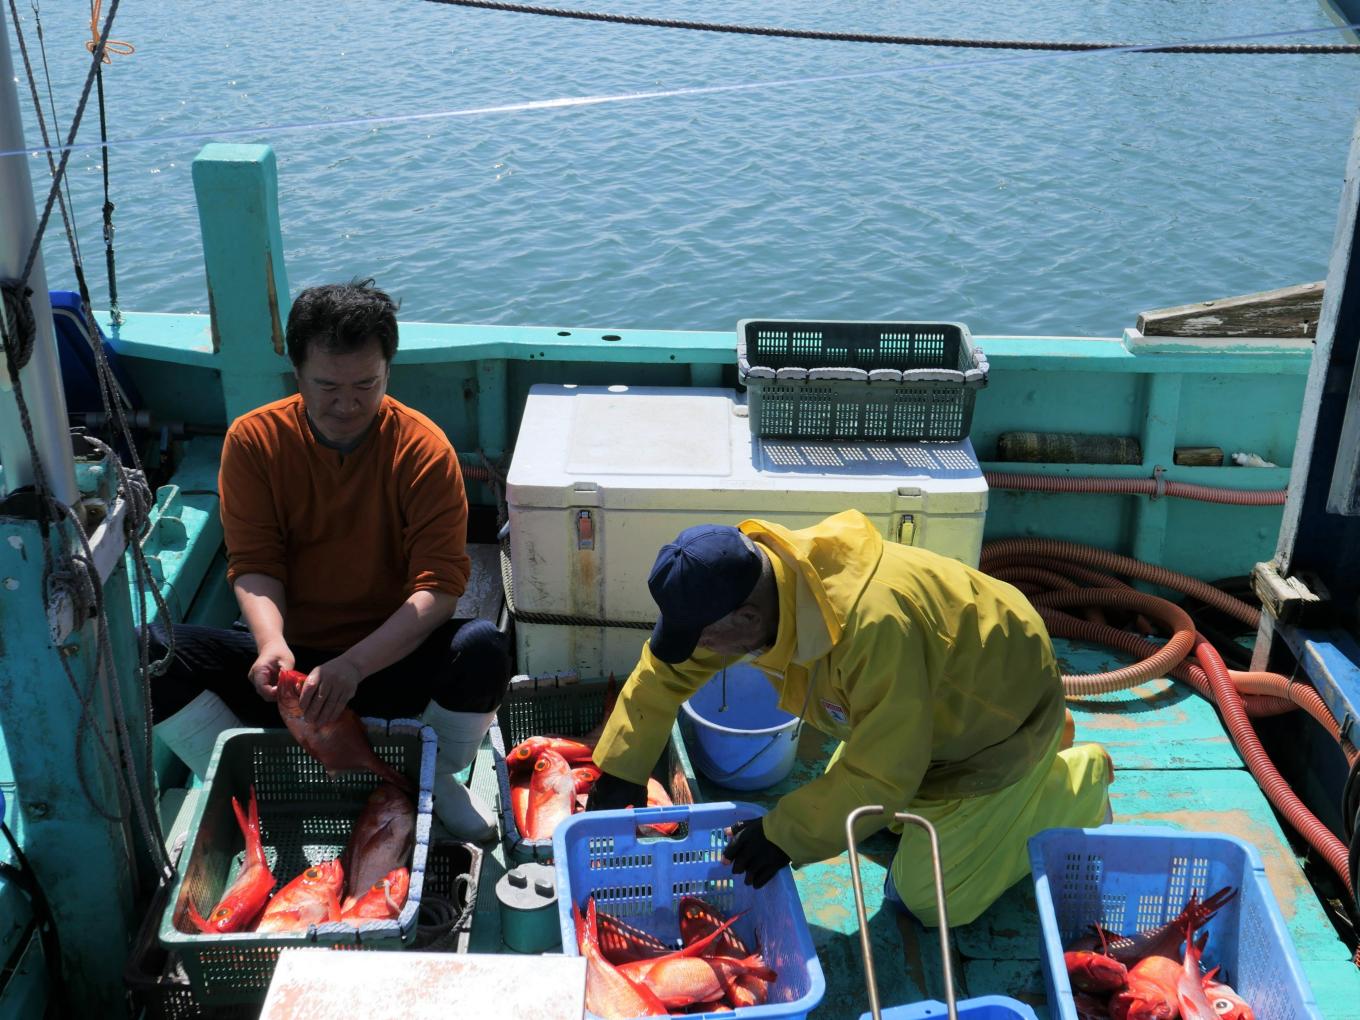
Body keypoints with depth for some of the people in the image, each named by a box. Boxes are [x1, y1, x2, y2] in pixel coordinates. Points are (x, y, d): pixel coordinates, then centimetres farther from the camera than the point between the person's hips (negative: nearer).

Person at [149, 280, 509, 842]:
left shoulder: (423, 447, -11)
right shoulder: (254, 439, -5)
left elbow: (440, 584, -17)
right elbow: (253, 565, -7)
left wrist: (355, 665, -32)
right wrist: (271, 644, -29)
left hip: (390, 659, -1)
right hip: (287, 656, 1)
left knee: (483, 650, -32)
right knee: (145, 654, -23)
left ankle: (433, 780, 0)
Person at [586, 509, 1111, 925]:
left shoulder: (872, 625, -45)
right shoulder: (742, 583, -20)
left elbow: (883, 775, -34)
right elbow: (665, 669, -4)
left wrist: (785, 834, -27)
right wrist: (619, 772, -3)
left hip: (999, 714, -7)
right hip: (928, 702, 8)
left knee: (931, 894, -2)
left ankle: (1079, 781, 15)